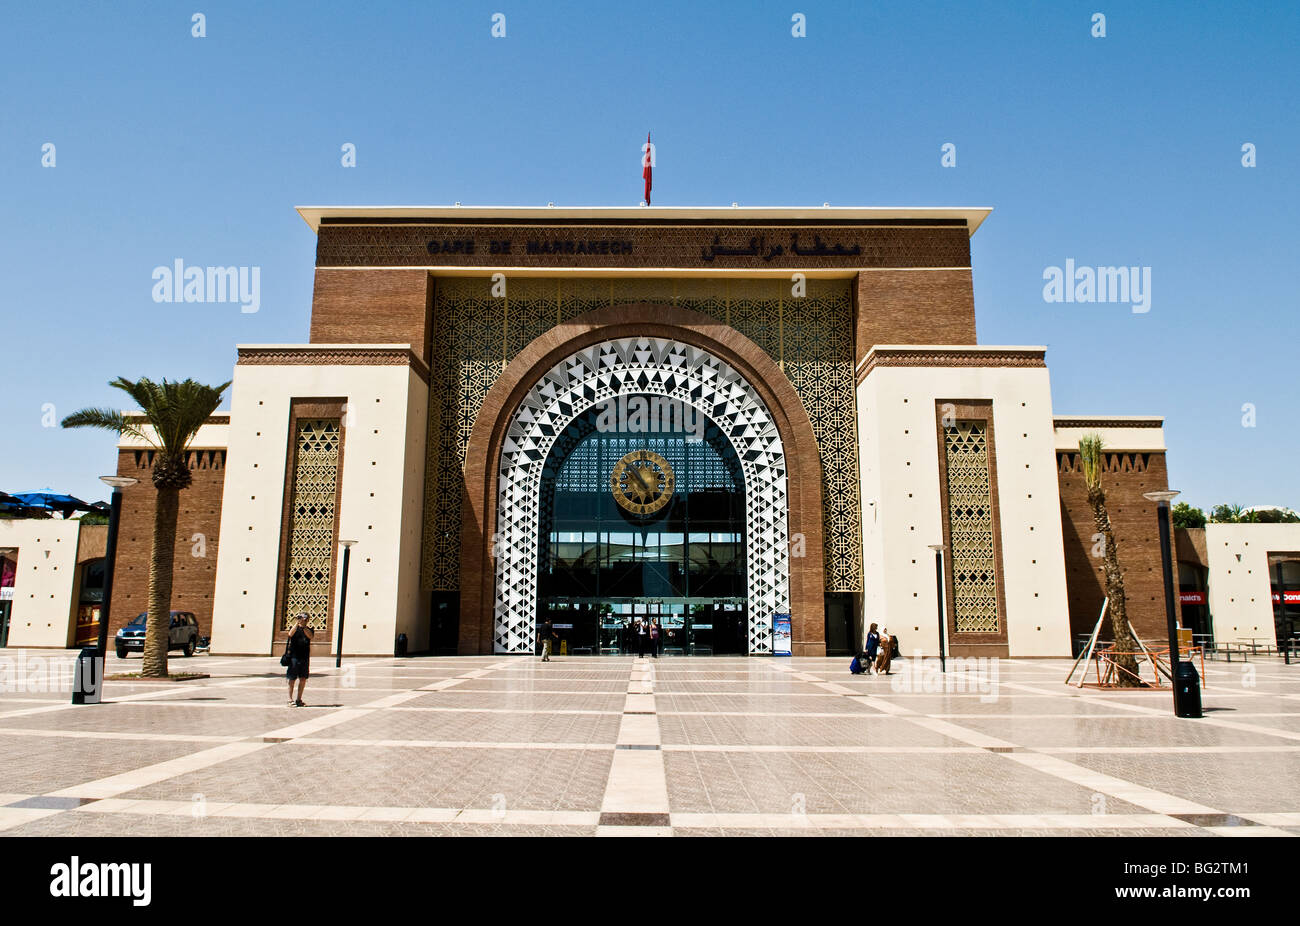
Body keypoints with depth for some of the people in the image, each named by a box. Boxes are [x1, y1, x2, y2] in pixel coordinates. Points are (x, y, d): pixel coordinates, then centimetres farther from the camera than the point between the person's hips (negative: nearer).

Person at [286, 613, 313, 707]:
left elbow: (310, 636, -11)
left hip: (305, 657, 3)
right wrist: (297, 623, -23)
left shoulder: (309, 630, 10)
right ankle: (290, 700, 4)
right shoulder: (295, 628, 1)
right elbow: (290, 634, -20)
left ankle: (299, 699, 14)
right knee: (292, 678, -1)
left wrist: (303, 626, -17)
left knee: (303, 679, 5)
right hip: (294, 656, -3)